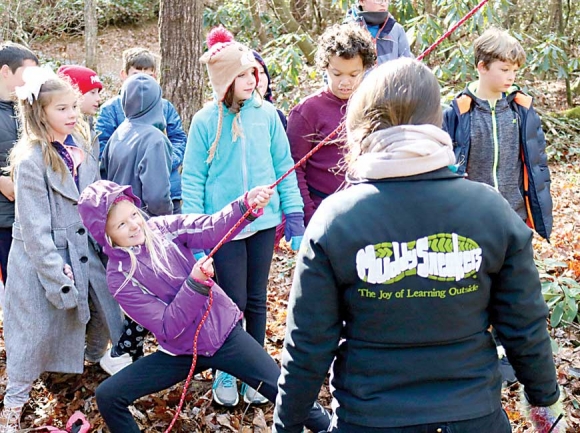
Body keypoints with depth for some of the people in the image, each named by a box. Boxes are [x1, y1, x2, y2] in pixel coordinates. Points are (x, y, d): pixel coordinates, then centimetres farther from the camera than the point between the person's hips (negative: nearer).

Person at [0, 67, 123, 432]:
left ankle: (94, 360, 45)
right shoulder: (31, 160, -17)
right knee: (38, 330, 2)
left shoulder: (81, 147, 3)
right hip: (44, 258, -6)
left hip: (86, 251, 7)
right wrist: (58, 273, -19)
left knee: (106, 311, 14)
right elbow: (36, 229, -18)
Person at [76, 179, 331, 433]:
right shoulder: (119, 277, -13)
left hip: (223, 332, 1)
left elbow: (211, 229, -24)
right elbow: (167, 328, -19)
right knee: (108, 396, -10)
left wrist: (247, 205, -43)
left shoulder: (163, 228, -8)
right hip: (181, 352, 0)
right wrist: (195, 283, -32)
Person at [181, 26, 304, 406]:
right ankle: (224, 373, 25)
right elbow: (193, 180, -4)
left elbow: (284, 168, 4)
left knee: (257, 302, 12)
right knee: (233, 302, 3)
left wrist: (294, 218, 1)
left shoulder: (266, 114, -2)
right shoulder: (206, 121, -7)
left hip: (263, 221, 2)